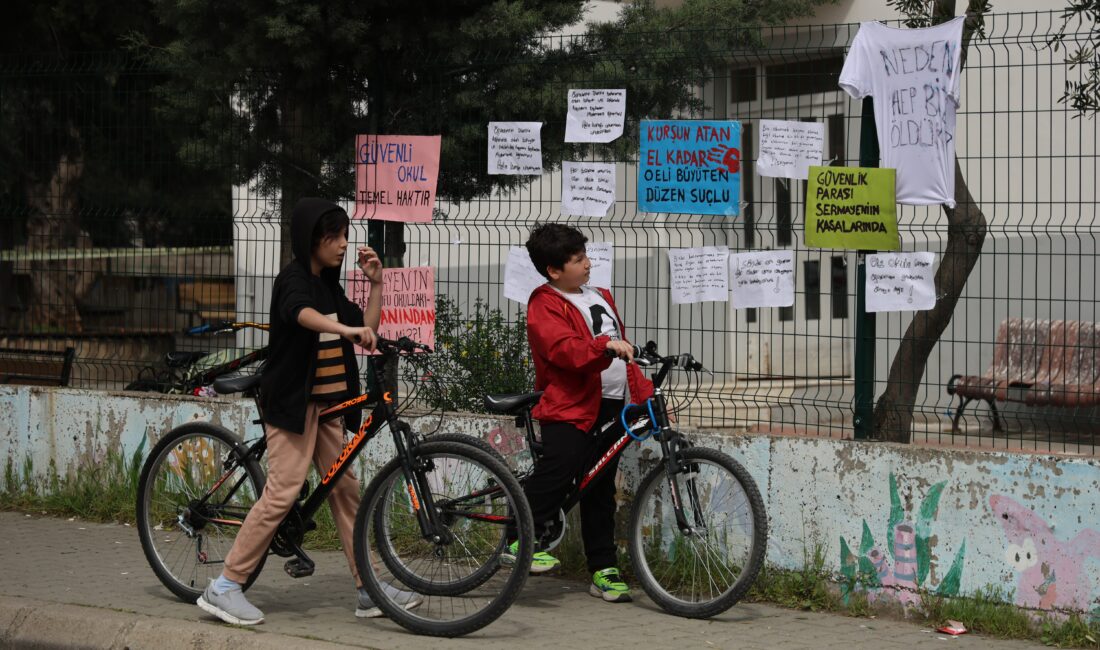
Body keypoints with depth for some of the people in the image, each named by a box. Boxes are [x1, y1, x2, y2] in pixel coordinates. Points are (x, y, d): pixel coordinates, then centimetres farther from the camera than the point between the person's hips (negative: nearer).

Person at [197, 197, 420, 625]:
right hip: (292, 401, -9)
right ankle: (224, 587, -10)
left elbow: (366, 331, 12)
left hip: (326, 402, 9)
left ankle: (369, 590, 13)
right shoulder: (293, 279, -13)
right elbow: (301, 313, -37)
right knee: (282, 493, -14)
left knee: (345, 491, 8)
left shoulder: (329, 285, 14)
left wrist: (376, 284, 4)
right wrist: (346, 329, -54)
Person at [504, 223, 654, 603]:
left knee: (600, 491, 9)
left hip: (613, 406, 7)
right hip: (570, 406, -7)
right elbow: (564, 349, -24)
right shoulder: (545, 307, -7)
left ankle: (603, 570, 11)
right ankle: (521, 538, -9)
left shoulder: (600, 297, 20)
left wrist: (641, 387, 20)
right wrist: (605, 346, -39)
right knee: (558, 469, -22)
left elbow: (622, 348, 28)